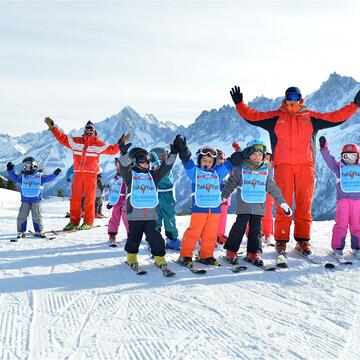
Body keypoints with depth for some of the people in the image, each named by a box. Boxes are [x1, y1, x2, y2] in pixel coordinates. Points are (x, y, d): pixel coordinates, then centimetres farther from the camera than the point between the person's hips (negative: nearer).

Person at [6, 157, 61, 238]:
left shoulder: (39, 176, 1)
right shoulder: (23, 177, 6)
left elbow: (48, 178, 2)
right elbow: (14, 177, 10)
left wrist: (55, 174, -9)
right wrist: (10, 170, 0)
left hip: (36, 200, -2)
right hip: (25, 201, 2)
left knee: (37, 217, 4)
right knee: (22, 216, 0)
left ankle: (39, 231, 15)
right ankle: (21, 232, 9)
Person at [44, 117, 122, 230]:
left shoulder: (98, 144, 8)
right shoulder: (76, 141, 12)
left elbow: (111, 150, 7)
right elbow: (62, 138, 11)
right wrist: (52, 127, 6)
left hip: (91, 173, -2)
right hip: (78, 173, 2)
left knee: (89, 198, -3)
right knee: (75, 197, 1)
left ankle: (88, 222, 3)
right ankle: (74, 221, 7)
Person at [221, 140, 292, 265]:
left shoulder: (265, 171, 7)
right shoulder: (240, 169, -1)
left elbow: (273, 188, 11)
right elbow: (230, 184, 3)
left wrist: (282, 203, 10)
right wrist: (223, 197, 0)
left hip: (259, 206, 3)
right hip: (243, 206, -3)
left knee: (256, 230, 6)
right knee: (239, 228, -1)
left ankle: (253, 253, 14)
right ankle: (231, 251, 8)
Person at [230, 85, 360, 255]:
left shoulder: (311, 117, 18)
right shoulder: (275, 117, 14)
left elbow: (336, 117, 18)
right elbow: (252, 115, 11)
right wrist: (239, 103, 1)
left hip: (306, 165, 2)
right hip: (283, 165, -1)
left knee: (305, 204, 0)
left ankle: (303, 240, 8)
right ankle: (281, 240, 1)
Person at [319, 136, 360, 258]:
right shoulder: (339, 167, 6)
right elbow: (330, 160, -6)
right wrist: (324, 149, -18)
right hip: (343, 199, -2)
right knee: (341, 223, -2)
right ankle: (337, 247, 3)